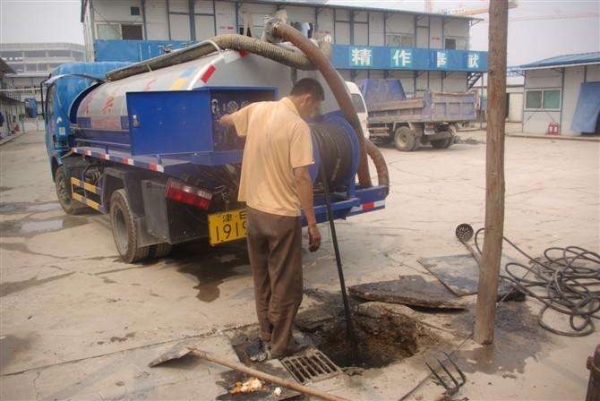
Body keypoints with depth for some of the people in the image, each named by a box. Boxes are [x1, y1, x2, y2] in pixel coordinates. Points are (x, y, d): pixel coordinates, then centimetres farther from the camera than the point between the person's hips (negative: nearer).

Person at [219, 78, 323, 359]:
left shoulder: (257, 109, 4)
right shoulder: (298, 126, -15)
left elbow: (225, 120, 24)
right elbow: (301, 178, -21)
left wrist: (221, 121, 49)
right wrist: (312, 224, -16)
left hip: (254, 210, 7)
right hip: (283, 216, -7)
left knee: (262, 280, 19)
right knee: (286, 284, 8)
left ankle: (266, 336, 32)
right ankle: (281, 344, 20)